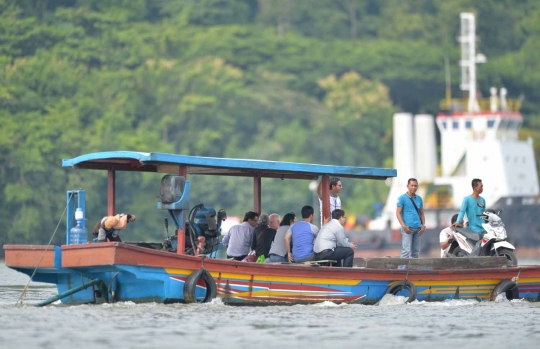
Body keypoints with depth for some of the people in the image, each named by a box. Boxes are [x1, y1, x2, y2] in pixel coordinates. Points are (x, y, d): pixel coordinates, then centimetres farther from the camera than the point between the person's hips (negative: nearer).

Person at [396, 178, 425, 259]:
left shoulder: (419, 199, 16)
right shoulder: (402, 198, 0)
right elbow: (398, 213, -4)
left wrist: (423, 225, 5)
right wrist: (404, 226, -15)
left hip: (418, 228, 6)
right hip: (408, 228, -6)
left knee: (416, 251, 7)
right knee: (406, 250, -12)